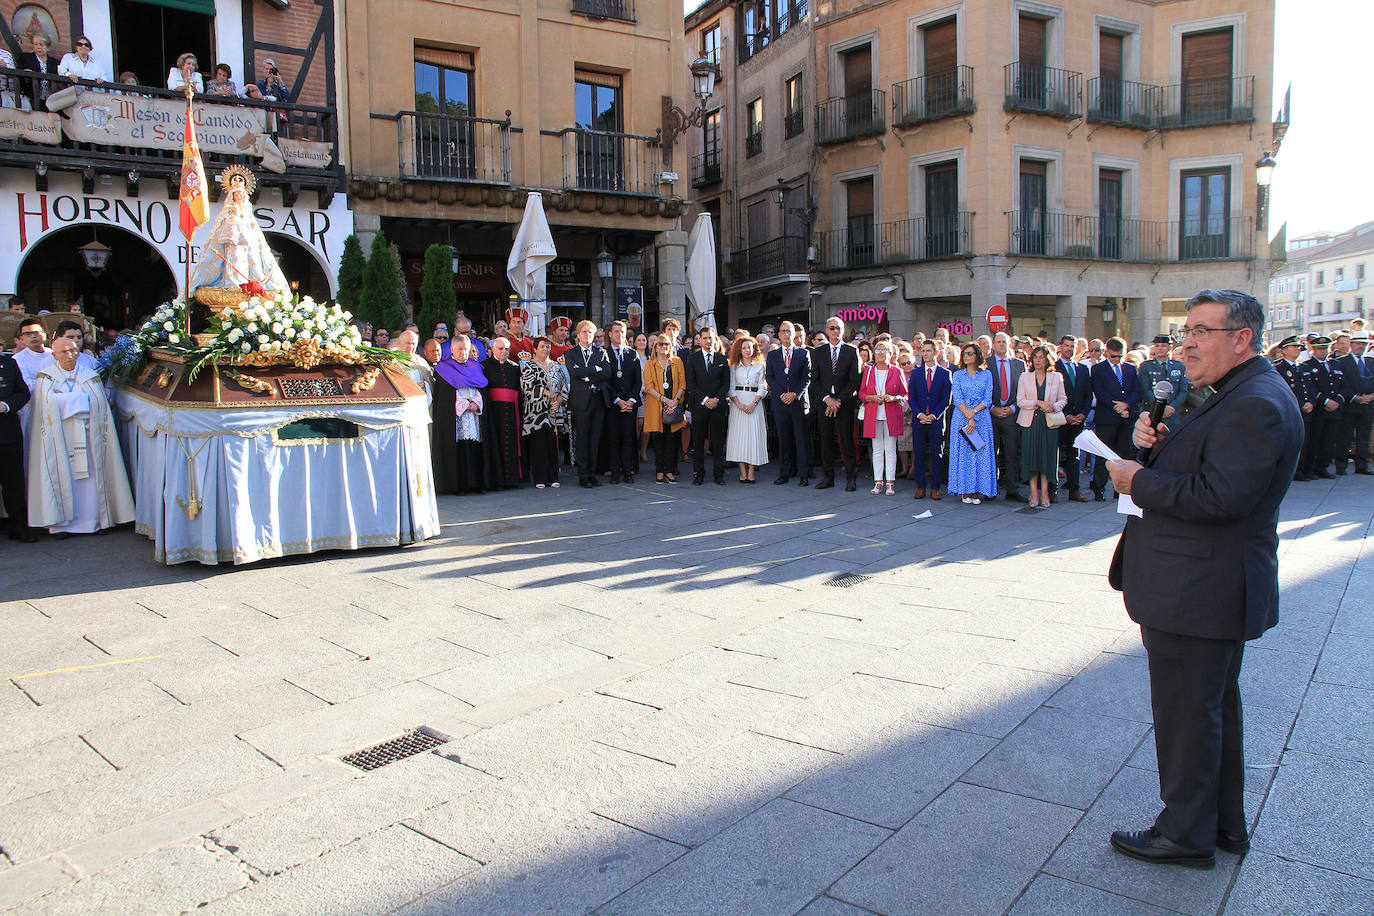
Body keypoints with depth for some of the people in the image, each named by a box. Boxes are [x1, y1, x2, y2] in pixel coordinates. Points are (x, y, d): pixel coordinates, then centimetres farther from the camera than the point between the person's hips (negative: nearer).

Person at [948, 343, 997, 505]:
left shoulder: (987, 375, 8)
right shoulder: (958, 375, 7)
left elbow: (988, 399, 1)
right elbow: (957, 400, -2)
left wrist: (974, 411, -14)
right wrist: (969, 418, -13)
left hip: (982, 419, 0)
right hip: (962, 418, 0)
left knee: (981, 453, -2)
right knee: (963, 453, -2)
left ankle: (978, 491, 3)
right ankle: (965, 491, 3)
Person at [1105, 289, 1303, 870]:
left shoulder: (1256, 404, -21)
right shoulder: (1237, 395, 14)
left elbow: (1219, 496, -29)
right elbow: (1194, 468, 15)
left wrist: (1138, 482, -19)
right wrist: (1157, 442, -3)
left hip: (1196, 590, -11)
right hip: (1210, 587, 11)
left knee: (1185, 711, 2)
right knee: (1215, 707, 21)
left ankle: (1186, 833, 18)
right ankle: (1224, 823, 37)